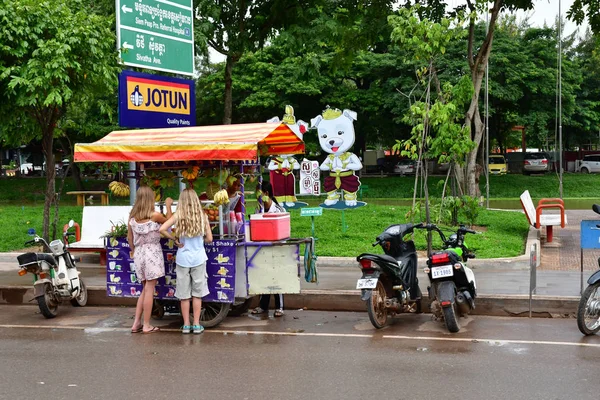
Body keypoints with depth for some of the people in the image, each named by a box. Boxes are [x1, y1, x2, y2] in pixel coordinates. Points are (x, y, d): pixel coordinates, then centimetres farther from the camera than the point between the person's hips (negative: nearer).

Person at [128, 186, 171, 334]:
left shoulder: (132, 216, 3)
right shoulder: (154, 215, -12)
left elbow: (129, 237, 11)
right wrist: (168, 206, 18)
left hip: (138, 253, 5)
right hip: (152, 252, -5)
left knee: (145, 289, 16)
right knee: (149, 290, 0)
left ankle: (136, 323, 13)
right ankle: (146, 325, 3)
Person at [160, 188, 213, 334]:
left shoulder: (178, 216, -6)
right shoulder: (202, 216, -4)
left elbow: (162, 229, -17)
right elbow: (209, 239, -1)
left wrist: (175, 239, -4)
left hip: (183, 258, 0)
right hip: (199, 258, 0)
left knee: (184, 294, 10)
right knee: (197, 293, 10)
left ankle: (186, 325, 14)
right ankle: (196, 325, 13)